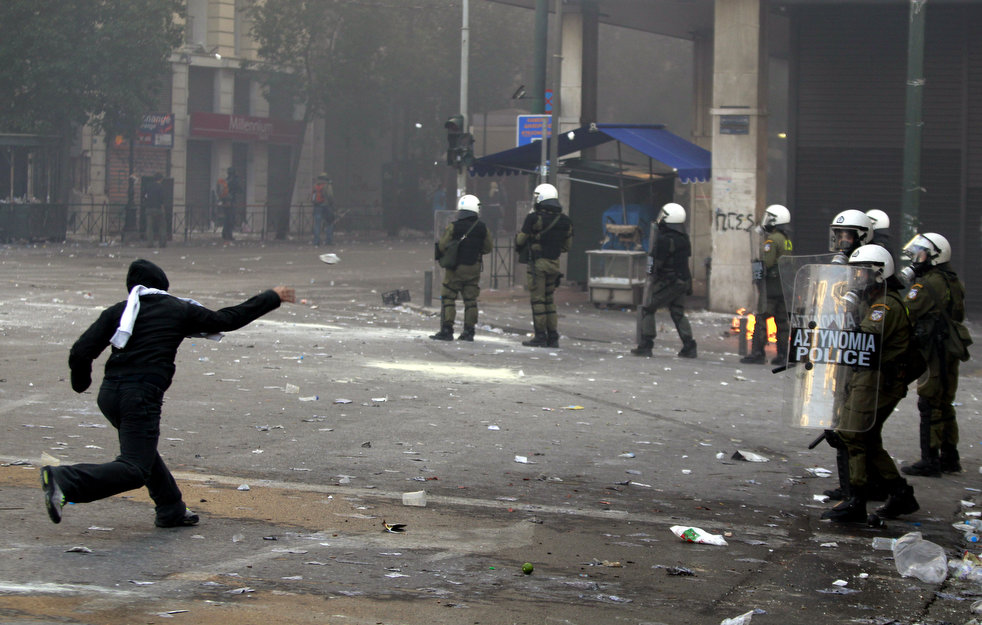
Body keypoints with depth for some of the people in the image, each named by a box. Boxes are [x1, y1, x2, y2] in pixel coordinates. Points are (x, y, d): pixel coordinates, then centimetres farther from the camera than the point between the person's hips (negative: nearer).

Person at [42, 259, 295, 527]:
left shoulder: (117, 311, 12)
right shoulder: (179, 310, 6)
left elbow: (81, 353, 3)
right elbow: (228, 319, 15)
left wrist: (81, 383, 24)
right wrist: (273, 298, 27)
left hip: (109, 394, 6)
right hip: (142, 395, -6)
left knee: (142, 449, 27)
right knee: (133, 470, -10)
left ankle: (171, 510, 33)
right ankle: (64, 481, -27)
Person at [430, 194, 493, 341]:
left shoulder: (453, 227, -11)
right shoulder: (482, 228, -2)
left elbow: (442, 246, -9)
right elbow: (487, 248, 6)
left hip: (455, 268, -3)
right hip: (473, 269, 3)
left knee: (448, 298, 3)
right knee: (471, 300, 9)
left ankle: (446, 330, -2)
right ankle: (469, 331, 9)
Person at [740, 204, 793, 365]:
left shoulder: (772, 239, -12)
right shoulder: (787, 239, 14)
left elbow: (767, 262, -19)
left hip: (771, 283, -8)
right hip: (785, 284, 8)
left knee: (761, 318, -5)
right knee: (782, 320, 8)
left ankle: (757, 353, -7)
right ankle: (783, 355, 8)